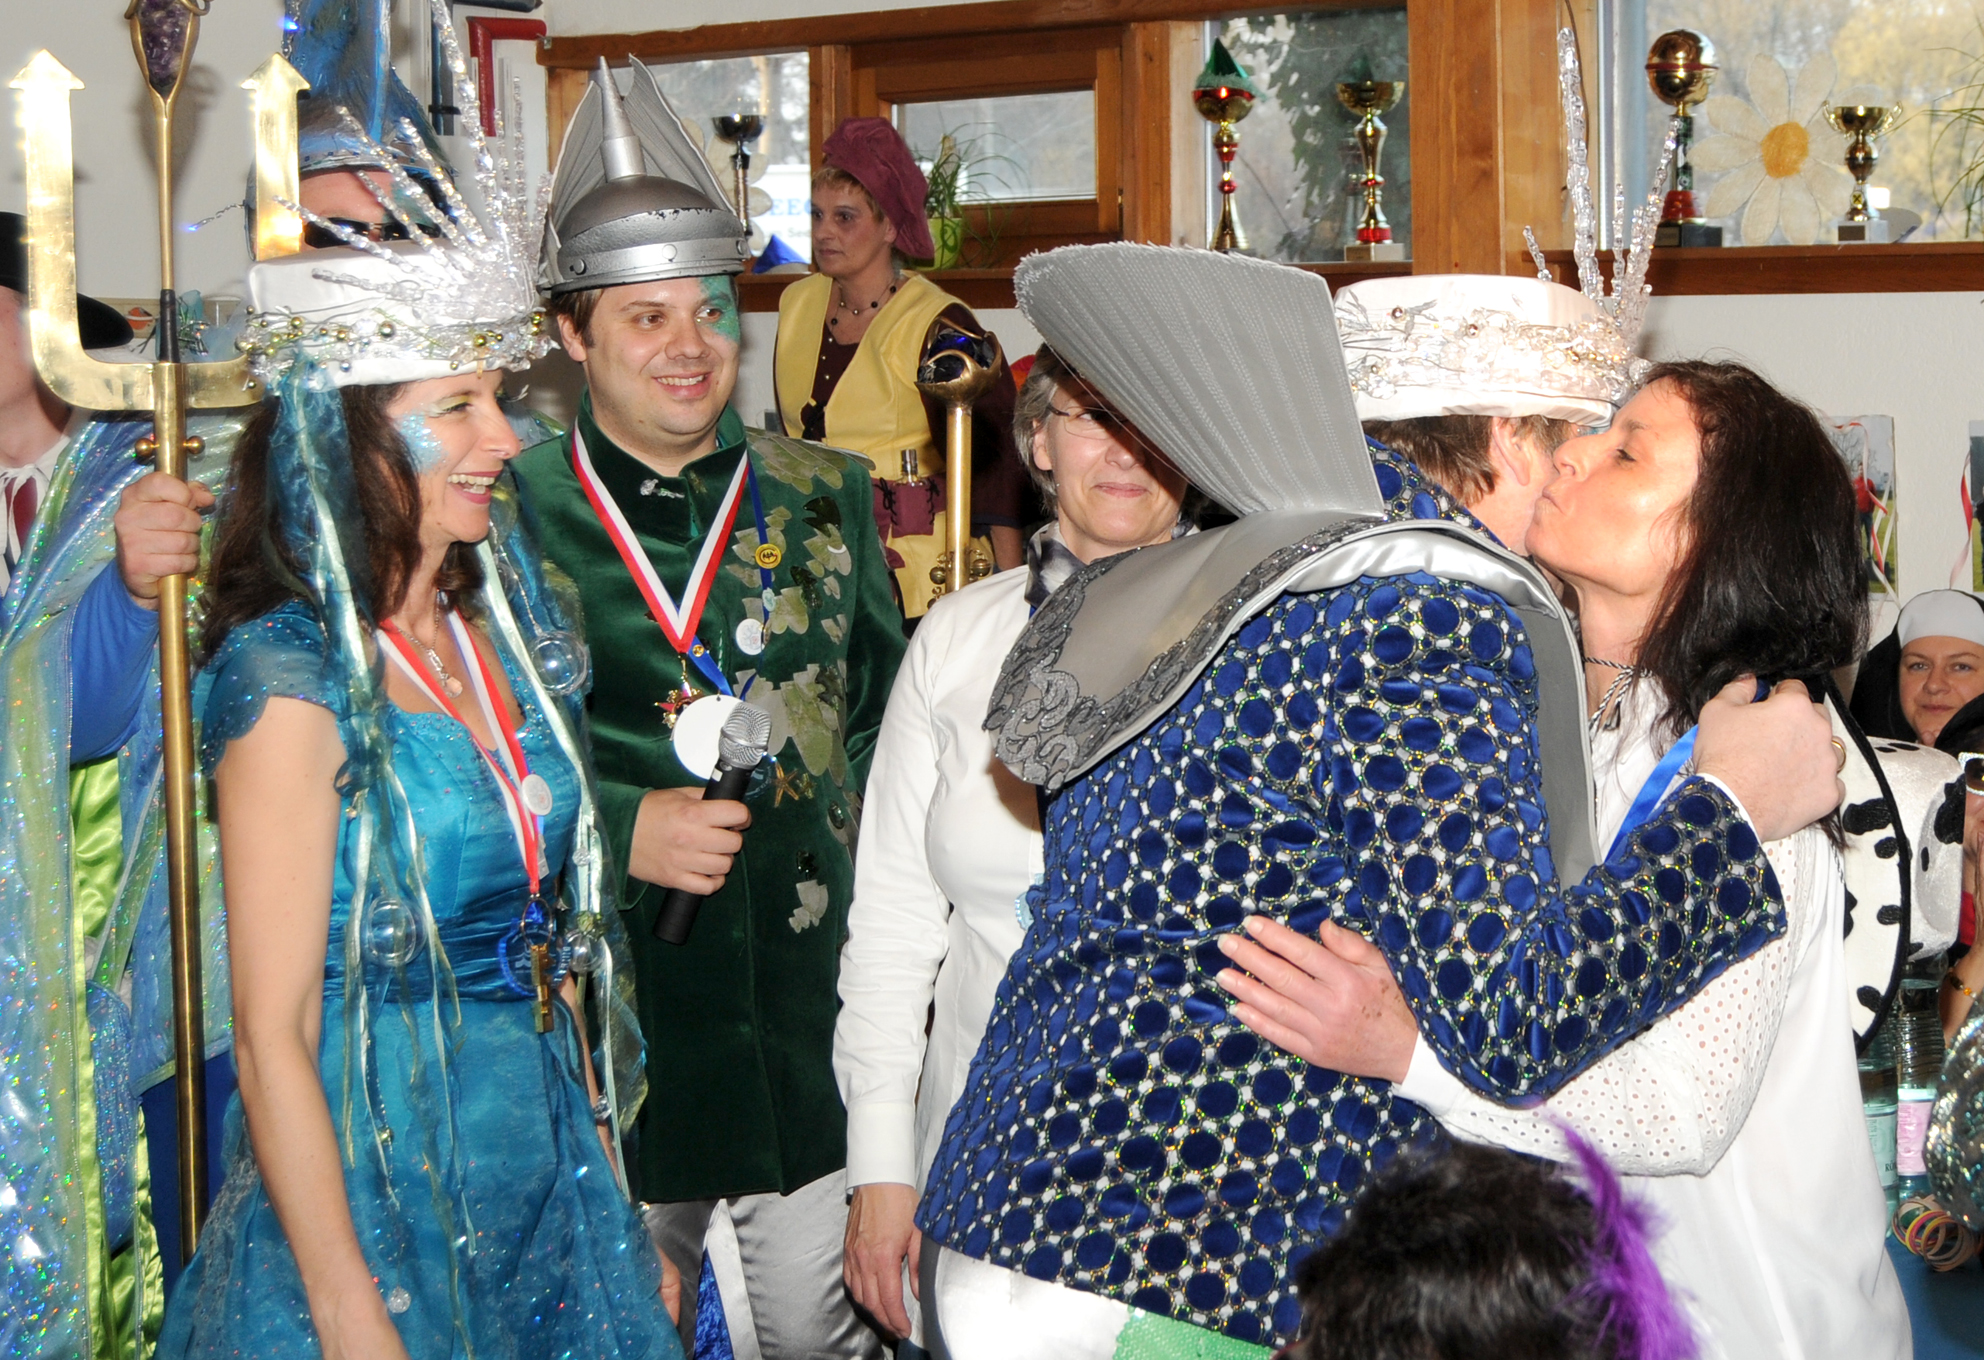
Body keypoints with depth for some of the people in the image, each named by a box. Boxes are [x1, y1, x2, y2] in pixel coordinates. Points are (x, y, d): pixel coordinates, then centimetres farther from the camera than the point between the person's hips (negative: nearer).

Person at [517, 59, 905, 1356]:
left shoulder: (826, 497, 6)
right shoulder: (512, 513, -3)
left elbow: (888, 720, 12)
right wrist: (621, 830, -16)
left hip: (810, 995, 2)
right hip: (609, 1005, -2)